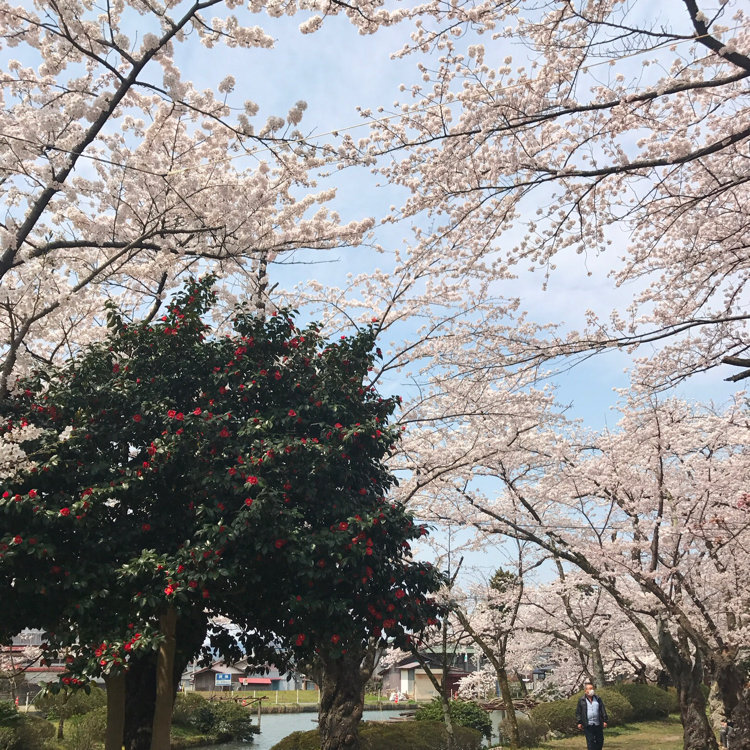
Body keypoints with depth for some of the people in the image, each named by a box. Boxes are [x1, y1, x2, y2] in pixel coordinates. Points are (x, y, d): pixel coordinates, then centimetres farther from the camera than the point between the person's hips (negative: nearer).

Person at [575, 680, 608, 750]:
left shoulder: (598, 699, 9)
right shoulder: (582, 700, 1)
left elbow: (603, 710, 11)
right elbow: (578, 712, 2)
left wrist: (605, 721, 4)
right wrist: (579, 722, -3)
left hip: (598, 724, 3)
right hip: (587, 725, -3)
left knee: (600, 741, 7)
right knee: (590, 741, -3)